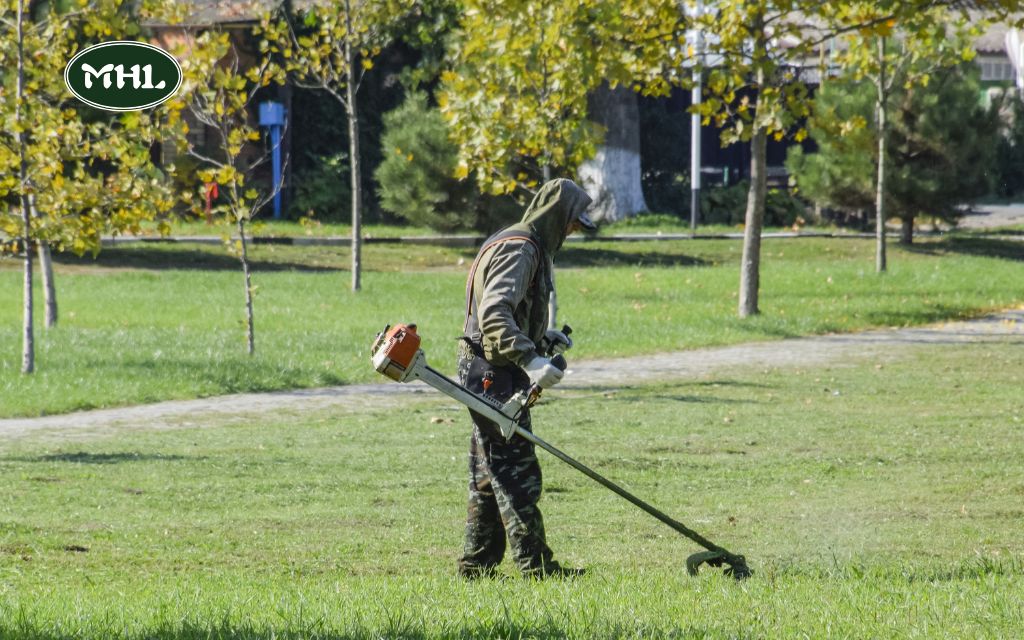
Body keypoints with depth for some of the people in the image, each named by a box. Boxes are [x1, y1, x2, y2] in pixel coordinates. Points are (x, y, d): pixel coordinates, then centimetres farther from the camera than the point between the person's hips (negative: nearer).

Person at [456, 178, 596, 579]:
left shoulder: (529, 247, 19)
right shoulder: (519, 250, -16)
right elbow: (494, 312, -29)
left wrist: (542, 336, 20)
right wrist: (530, 359, -37)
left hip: (491, 378, 11)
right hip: (495, 376, -11)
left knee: (489, 475, 13)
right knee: (516, 473, -9)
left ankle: (478, 564, 17)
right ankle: (535, 565, -9)